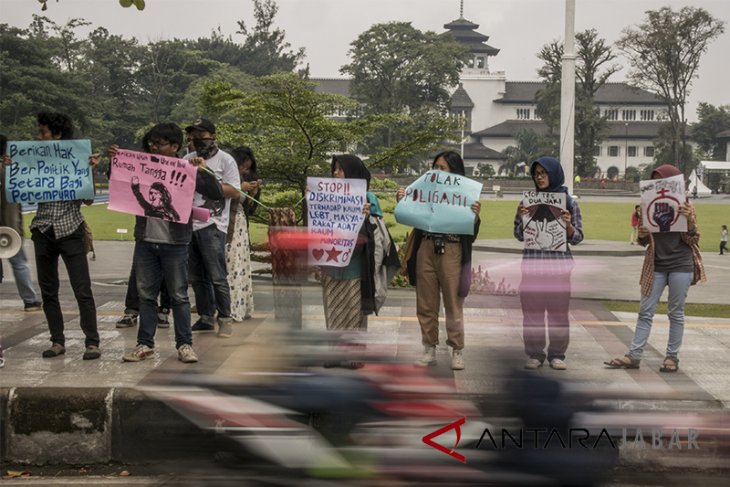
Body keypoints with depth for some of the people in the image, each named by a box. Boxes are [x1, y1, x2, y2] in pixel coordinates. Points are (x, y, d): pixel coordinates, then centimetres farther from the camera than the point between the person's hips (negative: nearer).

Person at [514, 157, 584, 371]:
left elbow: (576, 239, 7)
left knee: (559, 310, 1)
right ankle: (534, 354, 9)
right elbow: (519, 235, 10)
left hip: (559, 261, -1)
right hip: (533, 260, 1)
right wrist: (521, 218, -8)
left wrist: (568, 224, -13)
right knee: (532, 310, 0)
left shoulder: (569, 202, 6)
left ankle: (557, 355, 11)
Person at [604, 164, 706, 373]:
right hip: (656, 265, 3)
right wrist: (642, 235, -11)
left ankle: (672, 356, 12)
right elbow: (643, 242, 12)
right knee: (645, 311, 2)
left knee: (675, 312, 4)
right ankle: (634, 356, 2)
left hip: (680, 265, -3)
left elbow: (693, 239, -3)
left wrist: (689, 219, -20)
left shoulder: (685, 205, -1)